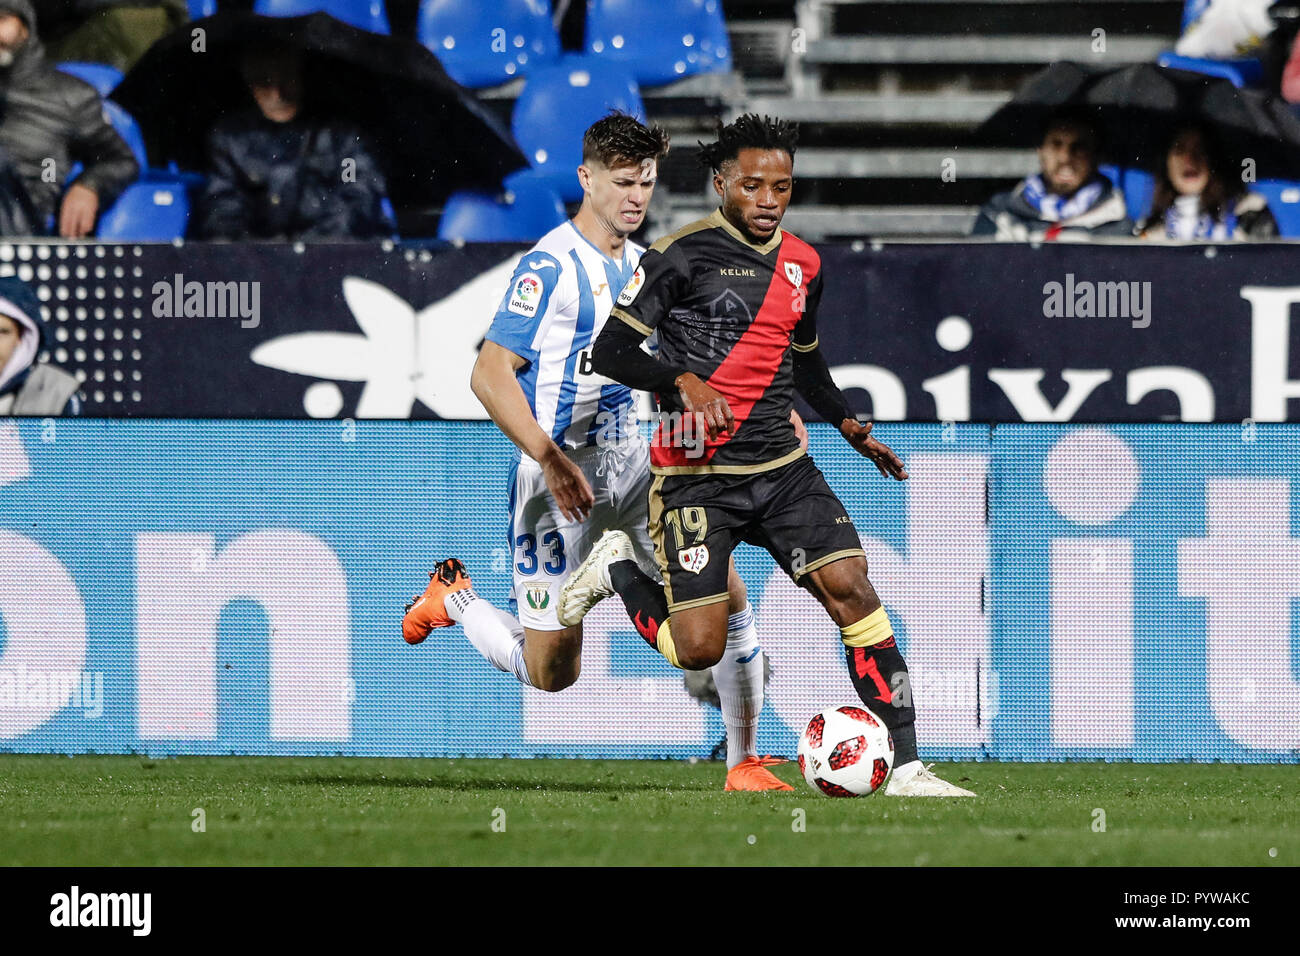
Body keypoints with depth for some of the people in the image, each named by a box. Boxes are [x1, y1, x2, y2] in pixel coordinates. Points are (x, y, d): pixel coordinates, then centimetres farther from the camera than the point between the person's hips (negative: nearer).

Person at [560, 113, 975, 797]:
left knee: (851, 588, -13)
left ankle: (905, 769, -11)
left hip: (782, 469, 5)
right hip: (696, 477, -5)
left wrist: (847, 423, 12)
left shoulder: (802, 264, 13)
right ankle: (616, 569, 22)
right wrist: (682, 380, -26)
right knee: (699, 649, -10)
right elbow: (609, 351, -9)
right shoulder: (681, 256, -7)